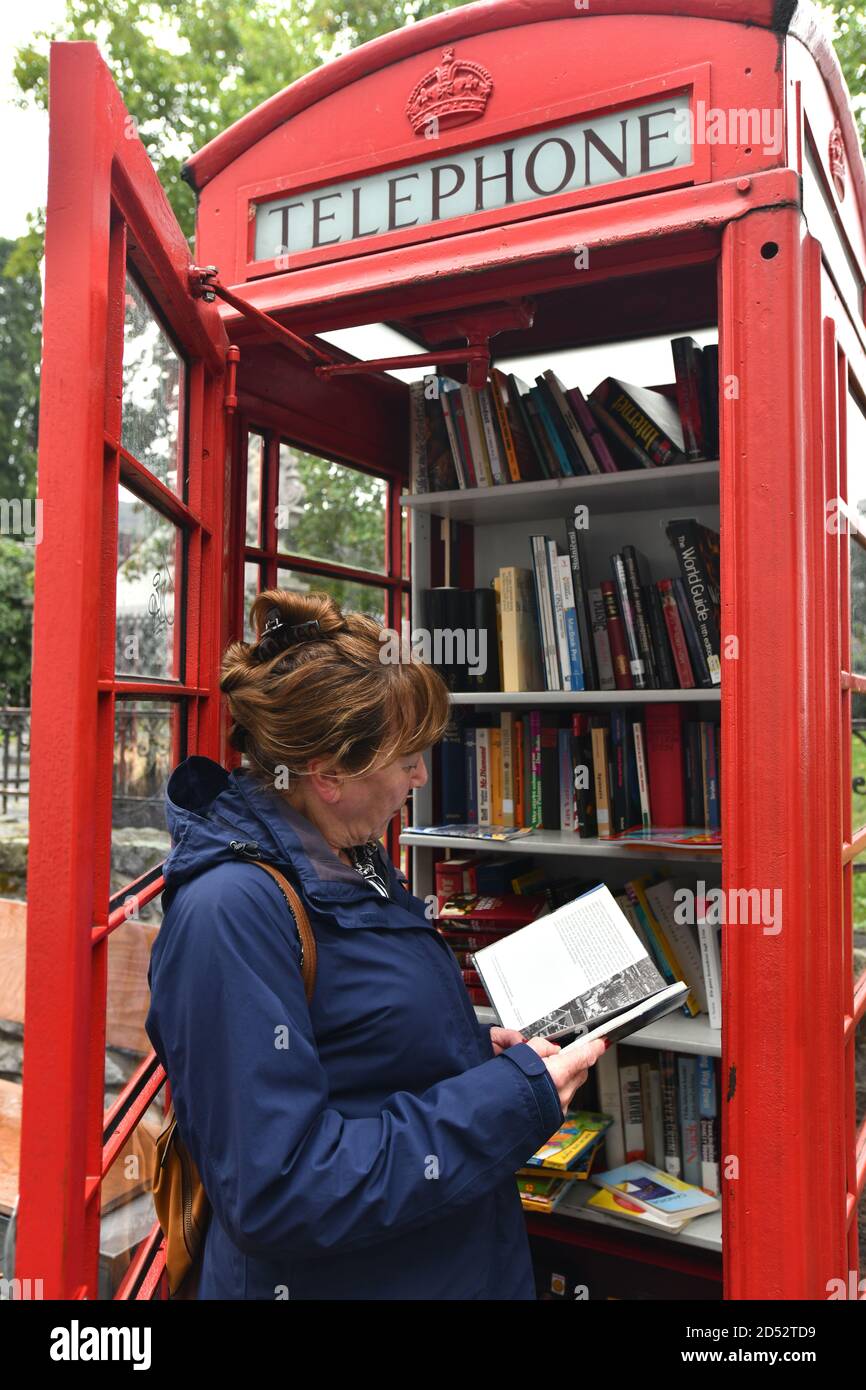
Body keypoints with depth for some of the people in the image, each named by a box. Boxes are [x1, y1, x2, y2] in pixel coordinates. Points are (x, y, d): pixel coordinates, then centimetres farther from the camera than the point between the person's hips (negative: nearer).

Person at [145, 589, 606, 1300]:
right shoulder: (232, 909, -27)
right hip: (332, 1274, -8)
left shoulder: (354, 862, 1)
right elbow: (277, 1197, -28)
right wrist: (515, 1099, -24)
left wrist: (479, 1048, -2)